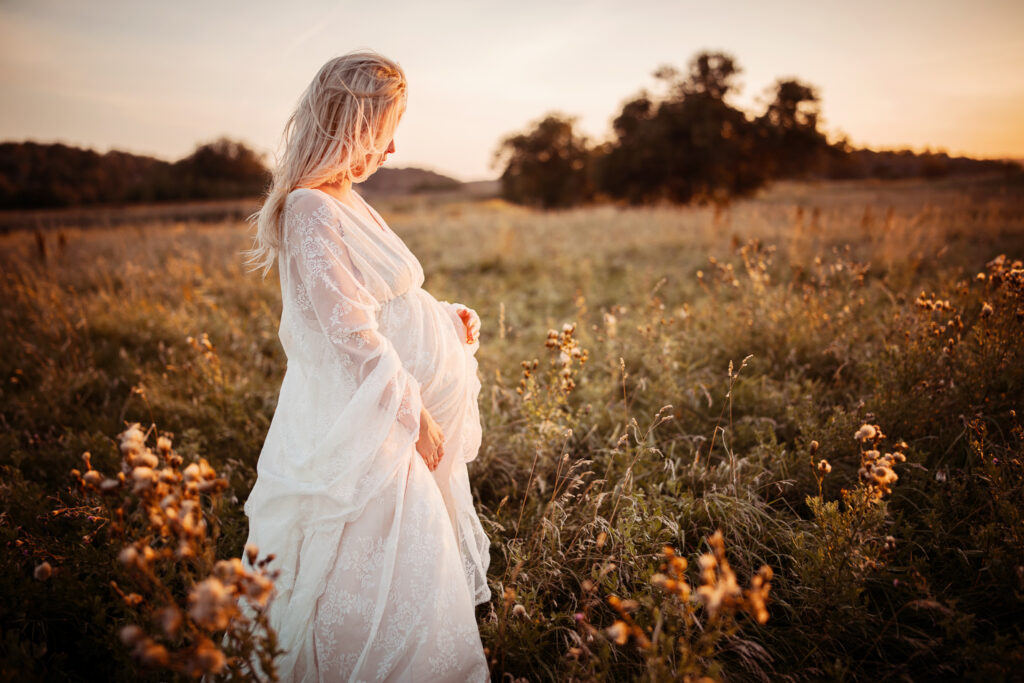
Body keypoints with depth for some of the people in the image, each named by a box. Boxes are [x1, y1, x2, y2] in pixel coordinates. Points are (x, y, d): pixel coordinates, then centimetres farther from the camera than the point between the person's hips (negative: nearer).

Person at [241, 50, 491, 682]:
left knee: (426, 553, 19)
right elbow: (352, 330, -22)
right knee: (398, 568, 1)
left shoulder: (348, 204, 11)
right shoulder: (310, 209, -19)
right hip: (364, 424, -10)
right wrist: (415, 415, -18)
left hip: (402, 408, 10)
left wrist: (447, 318, 3)